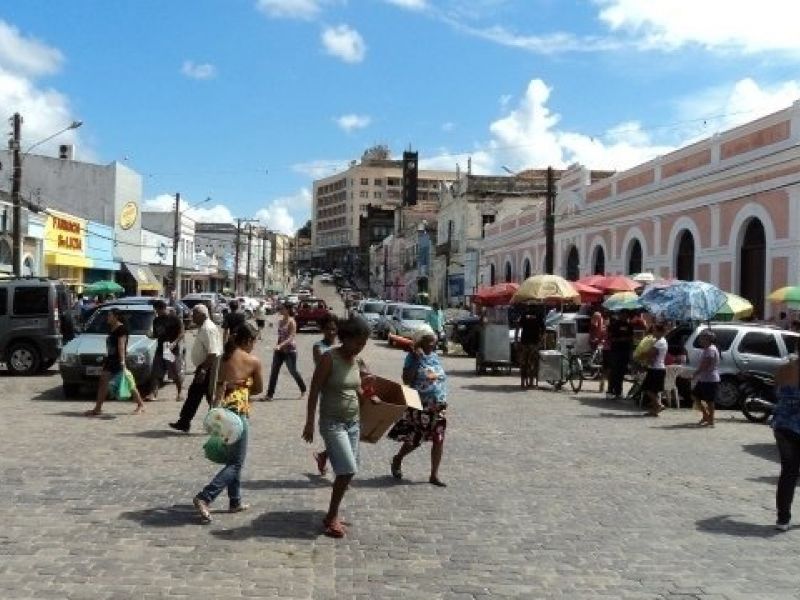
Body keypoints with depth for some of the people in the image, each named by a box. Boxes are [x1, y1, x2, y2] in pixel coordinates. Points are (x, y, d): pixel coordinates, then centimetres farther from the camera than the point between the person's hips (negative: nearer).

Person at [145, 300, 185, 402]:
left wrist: (174, 343, -22)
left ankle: (179, 394, 13)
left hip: (173, 350, -5)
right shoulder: (156, 320, 12)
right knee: (155, 373, -1)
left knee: (177, 374, 1)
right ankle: (152, 393, -1)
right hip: (160, 350, 6)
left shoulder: (174, 318, -6)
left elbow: (182, 332, -9)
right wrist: (151, 335, -2)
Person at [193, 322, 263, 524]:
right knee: (235, 463, 0)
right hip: (239, 411, -7)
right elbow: (258, 389, 7)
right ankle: (204, 497, -15)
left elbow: (219, 385, 1)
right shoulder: (254, 361, -5)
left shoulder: (225, 357, 9)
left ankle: (235, 501, 28)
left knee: (233, 458, 20)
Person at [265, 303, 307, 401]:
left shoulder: (291, 322, -14)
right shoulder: (280, 321, 8)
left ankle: (303, 391, 24)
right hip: (280, 350, 7)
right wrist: (277, 346, 18)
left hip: (290, 350, -7)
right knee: (274, 371, 0)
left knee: (293, 371, 3)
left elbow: (291, 337, -20)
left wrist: (281, 345, -31)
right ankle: (270, 394, 1)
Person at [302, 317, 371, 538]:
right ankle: (331, 518, 2)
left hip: (353, 423, 7)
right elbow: (314, 392, -13)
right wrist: (309, 423, -16)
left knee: (347, 471, 8)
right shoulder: (329, 358, -13)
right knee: (347, 470, -14)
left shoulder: (355, 360, 6)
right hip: (332, 423, -7)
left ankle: (332, 515, 24)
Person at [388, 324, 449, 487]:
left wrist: (443, 400, 16)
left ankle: (434, 475, 12)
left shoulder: (434, 356, 10)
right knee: (414, 440, 4)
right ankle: (397, 460, 33)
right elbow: (406, 380, -20)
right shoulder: (412, 357, -10)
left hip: (437, 406, 6)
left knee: (438, 440, 2)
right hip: (420, 406, -6)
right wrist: (416, 360, -23)